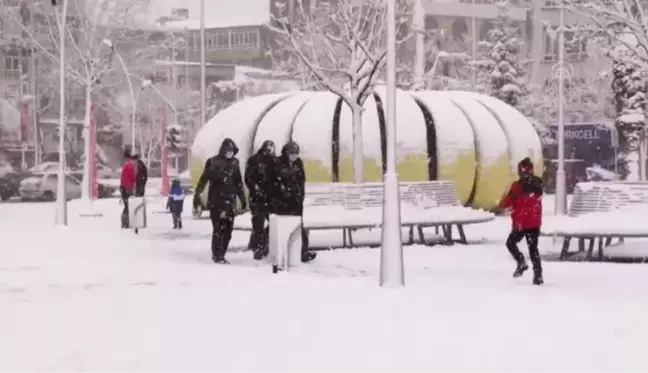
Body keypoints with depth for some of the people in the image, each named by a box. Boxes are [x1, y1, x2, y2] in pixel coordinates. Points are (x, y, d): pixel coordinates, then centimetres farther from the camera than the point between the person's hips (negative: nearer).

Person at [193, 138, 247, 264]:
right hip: (216, 201, -5)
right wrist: (197, 195, -9)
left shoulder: (234, 163, 10)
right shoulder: (213, 162, -4)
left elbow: (238, 182, 19)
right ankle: (217, 255, -2)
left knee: (228, 229, 1)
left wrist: (242, 198, 20)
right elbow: (203, 179, -5)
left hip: (230, 202, 5)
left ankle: (220, 254, 9)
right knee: (219, 228, -9)